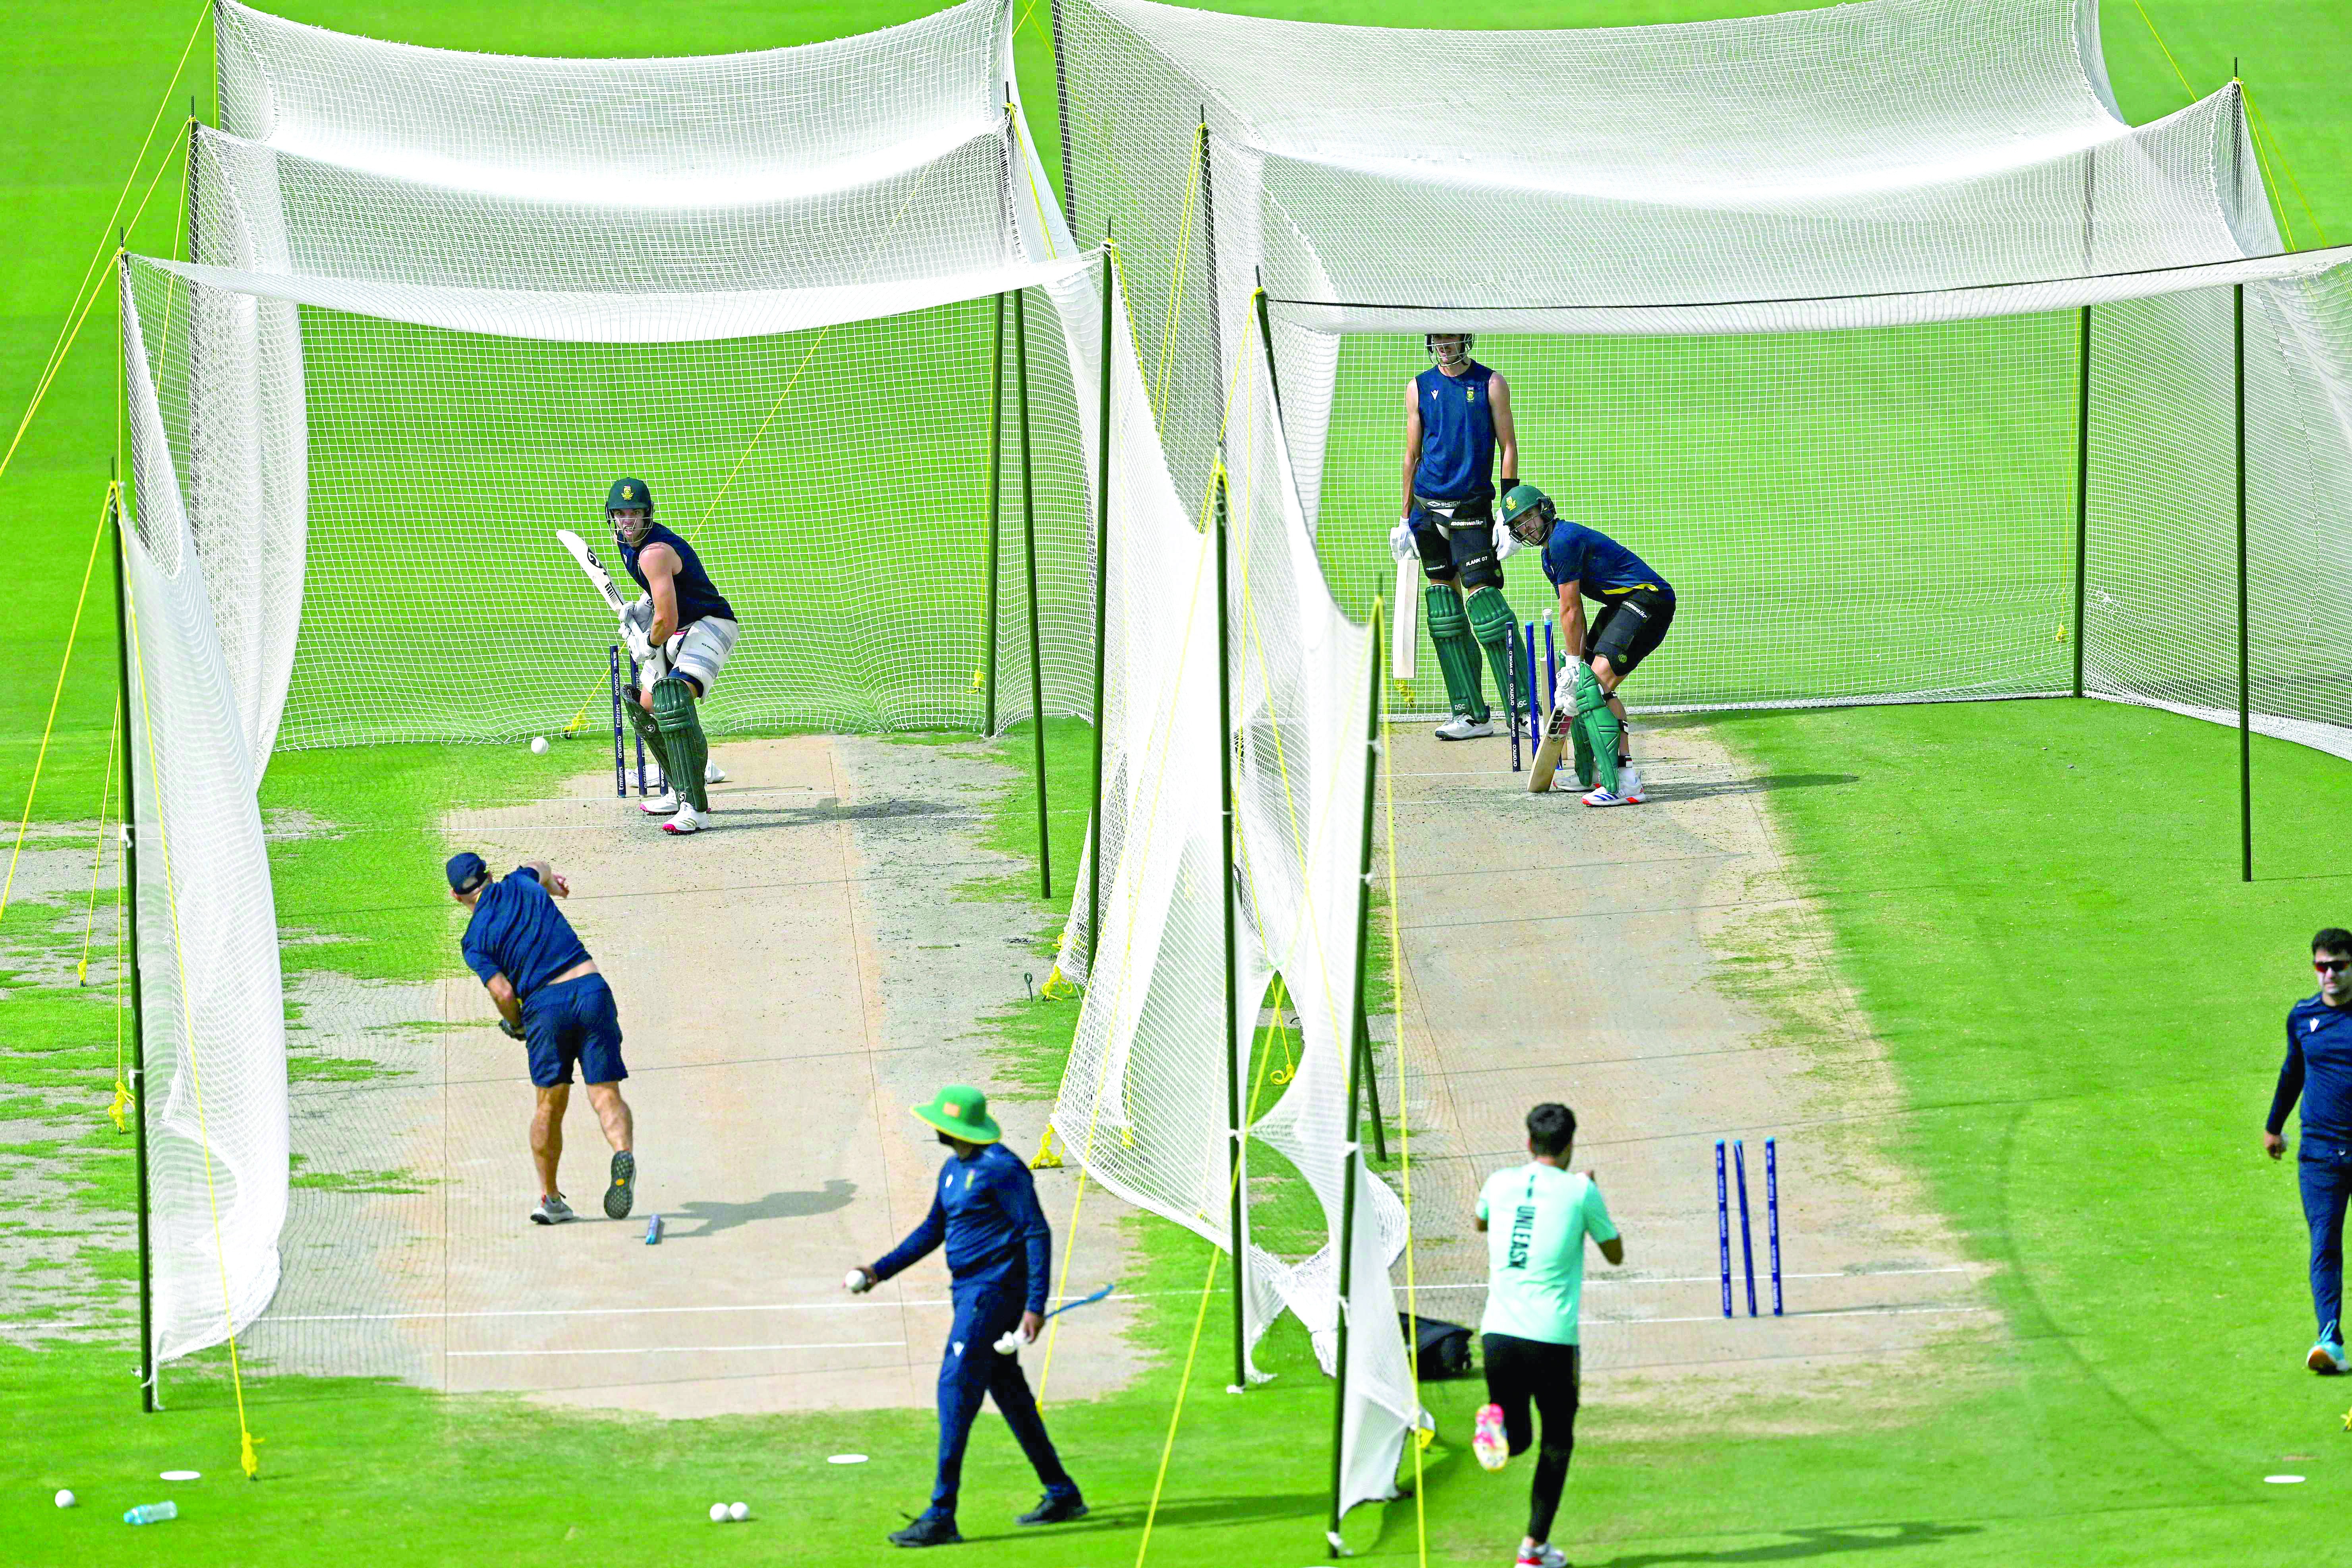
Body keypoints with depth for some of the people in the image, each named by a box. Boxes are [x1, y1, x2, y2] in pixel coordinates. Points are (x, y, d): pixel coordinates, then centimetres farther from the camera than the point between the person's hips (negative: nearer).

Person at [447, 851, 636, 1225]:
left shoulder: (474, 941, 4)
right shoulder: (521, 884, 14)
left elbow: (504, 992, -5)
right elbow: (540, 868, 40)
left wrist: (516, 1026, 15)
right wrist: (552, 882, 64)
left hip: (544, 1004, -2)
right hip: (591, 989, 2)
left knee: (550, 1106, 11)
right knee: (607, 1096, -2)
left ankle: (550, 1198, 17)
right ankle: (624, 1153, -31)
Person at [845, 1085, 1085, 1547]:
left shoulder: (1000, 1168, -16)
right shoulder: (953, 1170, 13)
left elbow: (1037, 1233, -17)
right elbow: (933, 1230, 24)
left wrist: (1035, 1306, -21)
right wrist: (879, 1271, 15)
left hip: (994, 1292, -10)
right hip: (969, 1292, 10)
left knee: (956, 1389, -13)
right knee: (1008, 1391, 16)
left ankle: (941, 1517, -15)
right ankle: (1062, 1495, 26)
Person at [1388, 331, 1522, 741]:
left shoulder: (1491, 384, 1)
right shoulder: (1420, 388, 10)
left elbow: (1508, 446, -1)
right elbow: (1412, 455, 14)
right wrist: (1406, 519, 12)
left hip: (1473, 508, -4)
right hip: (1429, 508, 4)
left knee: (1483, 596, -13)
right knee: (1444, 603, 2)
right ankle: (1472, 715, 5)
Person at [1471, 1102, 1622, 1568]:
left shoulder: (1500, 1184, 7)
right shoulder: (1580, 1191, -3)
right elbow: (1615, 1253, 10)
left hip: (1498, 1333, 3)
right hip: (1552, 1338, -3)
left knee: (1517, 1440, 18)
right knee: (1557, 1442, 15)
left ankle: (1497, 1422, -19)